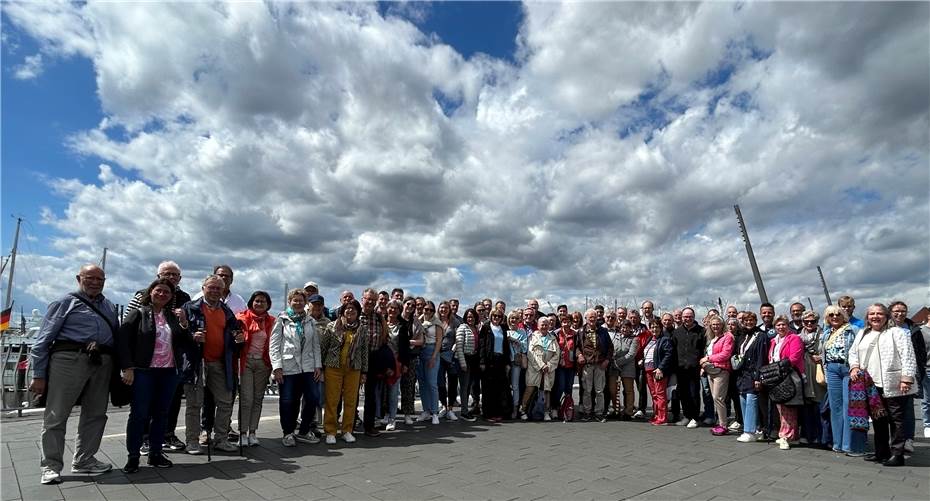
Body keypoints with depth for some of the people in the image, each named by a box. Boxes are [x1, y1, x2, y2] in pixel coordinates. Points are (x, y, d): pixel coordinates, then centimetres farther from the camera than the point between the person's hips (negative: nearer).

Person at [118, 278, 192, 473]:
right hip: (144, 371, -4)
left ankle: (155, 453, 20)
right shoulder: (139, 313, 0)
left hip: (169, 372, 4)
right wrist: (128, 368, -12)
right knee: (139, 414, 0)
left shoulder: (173, 316, 11)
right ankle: (133, 456, 13)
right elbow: (122, 340, -5)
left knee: (161, 413, 9)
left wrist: (183, 324, -7)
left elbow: (186, 345, 7)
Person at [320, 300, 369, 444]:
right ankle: (330, 432, 12)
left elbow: (364, 352, 9)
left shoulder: (362, 331, 7)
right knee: (332, 401, 1)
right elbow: (322, 347, 2)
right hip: (333, 368, -2)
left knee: (351, 401, 5)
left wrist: (364, 372, 7)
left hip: (353, 370, 2)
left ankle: (347, 431, 18)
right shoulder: (332, 327, 0)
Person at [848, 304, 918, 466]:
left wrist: (907, 378, -17)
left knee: (896, 420, 0)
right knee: (878, 421, 13)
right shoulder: (862, 334, 16)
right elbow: (853, 353, 21)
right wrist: (854, 367, 3)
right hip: (871, 386, 6)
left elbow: (908, 357, -10)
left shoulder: (896, 332, -3)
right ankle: (881, 453, 23)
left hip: (893, 387, -6)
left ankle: (897, 455, 7)